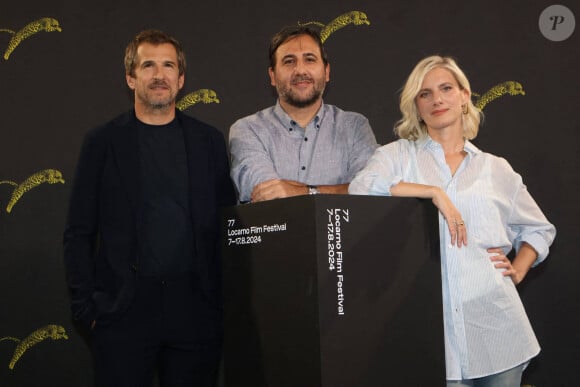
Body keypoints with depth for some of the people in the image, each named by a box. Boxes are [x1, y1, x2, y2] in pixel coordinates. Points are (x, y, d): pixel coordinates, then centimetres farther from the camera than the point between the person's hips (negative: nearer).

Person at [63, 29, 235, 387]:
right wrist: (86, 308, -3)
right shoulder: (104, 142, 4)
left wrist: (226, 301, 1)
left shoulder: (209, 141, 8)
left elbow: (228, 224, 7)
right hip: (124, 314, -1)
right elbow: (79, 234, 4)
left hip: (195, 312, 2)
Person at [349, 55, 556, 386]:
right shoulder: (399, 154, 5)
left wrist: (518, 270, 6)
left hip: (493, 321, 3)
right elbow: (360, 189, -16)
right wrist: (433, 192, -16)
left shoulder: (496, 169, 12)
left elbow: (540, 229, 23)